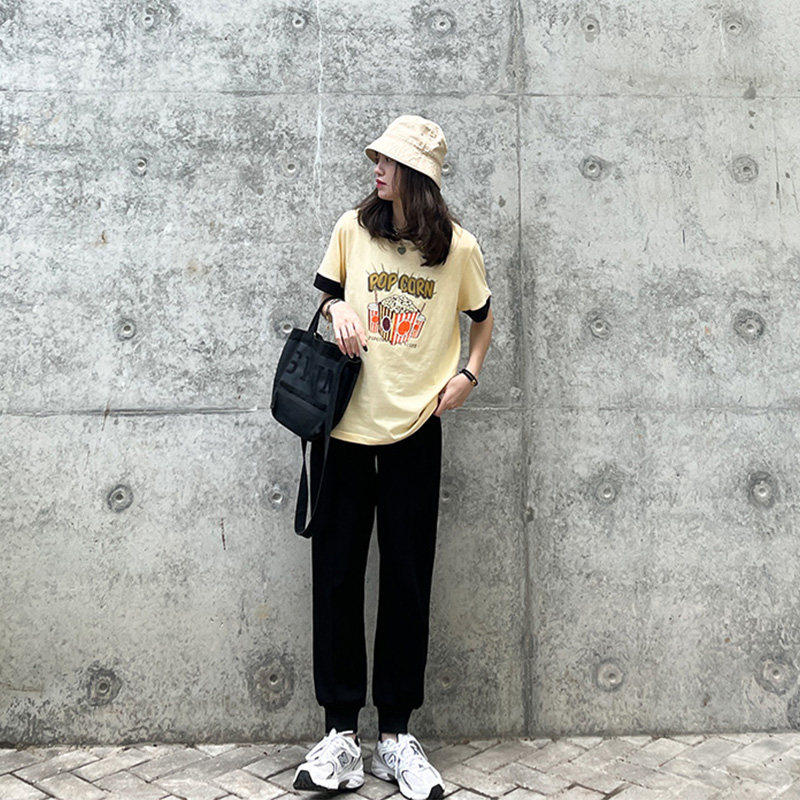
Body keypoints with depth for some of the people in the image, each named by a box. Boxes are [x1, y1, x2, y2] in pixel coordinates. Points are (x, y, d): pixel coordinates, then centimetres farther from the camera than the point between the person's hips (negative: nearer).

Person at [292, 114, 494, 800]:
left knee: (407, 581, 5)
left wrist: (468, 373, 0)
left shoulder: (459, 247, 1)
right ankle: (340, 735, 14)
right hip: (346, 423, 2)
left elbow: (482, 317, 15)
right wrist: (338, 308, -4)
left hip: (415, 429, -1)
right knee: (337, 574, 2)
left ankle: (396, 736, 18)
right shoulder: (352, 229, 4)